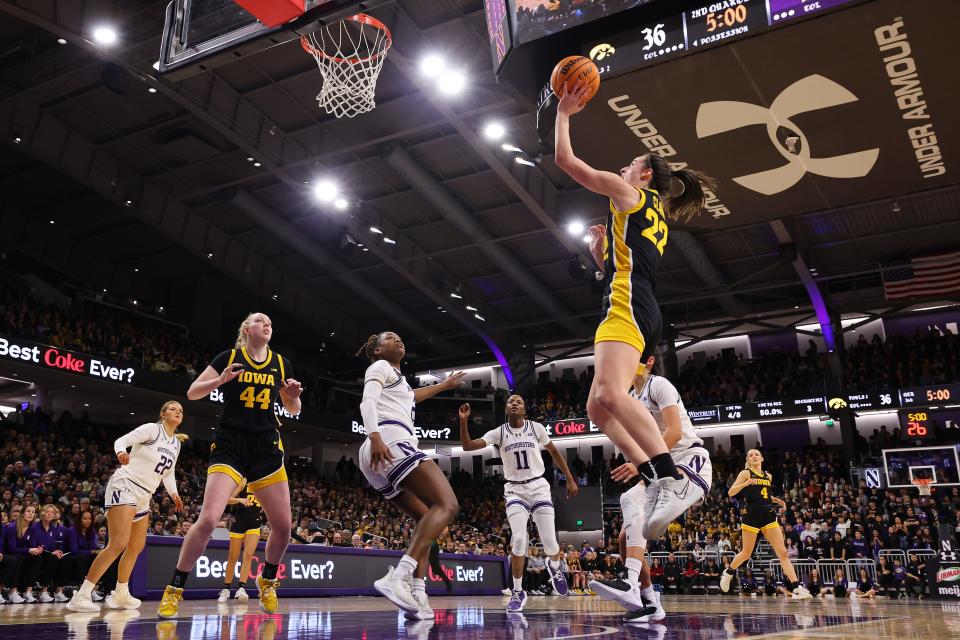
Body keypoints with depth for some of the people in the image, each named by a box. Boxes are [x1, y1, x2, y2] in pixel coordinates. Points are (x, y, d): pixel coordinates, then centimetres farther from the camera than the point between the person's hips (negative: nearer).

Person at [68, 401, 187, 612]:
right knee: (118, 543, -20)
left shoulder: (176, 443, 13)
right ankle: (81, 596, -16)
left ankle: (120, 595, 28)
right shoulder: (151, 429, -8)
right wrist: (121, 451, -37)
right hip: (124, 485, -9)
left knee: (137, 547, 14)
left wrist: (173, 493, 13)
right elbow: (122, 440, -15)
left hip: (144, 495, 9)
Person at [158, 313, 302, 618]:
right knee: (209, 518, -18)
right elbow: (192, 392, 1)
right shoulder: (229, 357, 0)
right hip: (230, 446, -3)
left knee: (283, 525, 1)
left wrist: (293, 395, -6)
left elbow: (293, 410, 17)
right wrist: (221, 380, -17)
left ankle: (267, 581, 28)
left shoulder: (282, 363, 9)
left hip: (267, 449, 4)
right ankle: (174, 589, 1)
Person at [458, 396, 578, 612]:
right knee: (519, 540, -18)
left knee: (550, 541, -6)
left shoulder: (536, 428, -2)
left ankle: (554, 567, 33)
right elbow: (467, 446, -11)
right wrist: (464, 421, -25)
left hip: (538, 486, 0)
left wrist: (570, 479, 9)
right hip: (515, 490, 0)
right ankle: (518, 592, 2)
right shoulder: (498, 433, -3)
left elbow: (554, 452, 10)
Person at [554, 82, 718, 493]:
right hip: (641, 311, 10)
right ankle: (659, 480, -1)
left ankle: (671, 479, -36)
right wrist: (600, 246, 30)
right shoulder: (657, 218, 31)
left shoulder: (628, 192, 7)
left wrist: (564, 113, 19)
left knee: (609, 395, -28)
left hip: (627, 307, -10)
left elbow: (564, 159, 8)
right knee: (597, 407, 6)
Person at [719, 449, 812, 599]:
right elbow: (730, 493, -10)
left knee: (783, 552, -6)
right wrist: (745, 484, -25)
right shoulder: (746, 473, -2)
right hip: (751, 516, -4)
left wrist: (777, 500, 10)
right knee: (746, 554, 5)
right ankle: (728, 573, 30)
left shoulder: (768, 476, 14)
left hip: (768, 515, 4)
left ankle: (796, 587, -9)